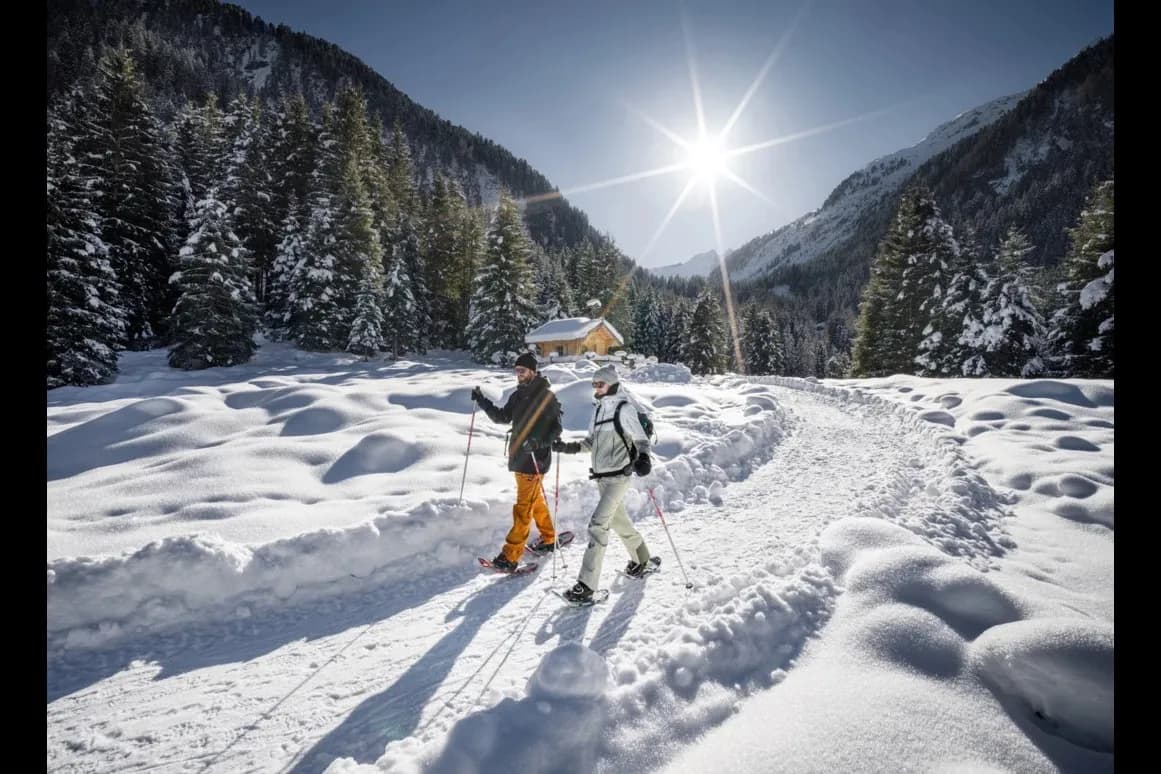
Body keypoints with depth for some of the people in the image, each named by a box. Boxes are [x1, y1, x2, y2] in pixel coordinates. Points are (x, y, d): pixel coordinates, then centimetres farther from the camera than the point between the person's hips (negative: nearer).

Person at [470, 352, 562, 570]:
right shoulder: (517, 395, 10)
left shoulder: (546, 396, -12)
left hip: (535, 459, -8)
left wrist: (537, 442, -31)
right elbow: (503, 417, 22)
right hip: (519, 456, 8)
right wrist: (482, 401, 12)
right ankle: (549, 538, 35)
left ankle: (510, 555, -2)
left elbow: (556, 428, -15)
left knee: (523, 507, -5)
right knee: (535, 500, 19)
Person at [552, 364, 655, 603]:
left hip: (618, 476, -8)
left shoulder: (624, 409, -12)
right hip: (601, 476, 8)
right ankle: (641, 559, 44)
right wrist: (568, 447, 2)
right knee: (619, 521, 21)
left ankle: (587, 584, -9)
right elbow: (592, 442, 15)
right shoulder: (599, 410, 10)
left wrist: (643, 458, -29)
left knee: (598, 525, -13)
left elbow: (641, 439, -10)